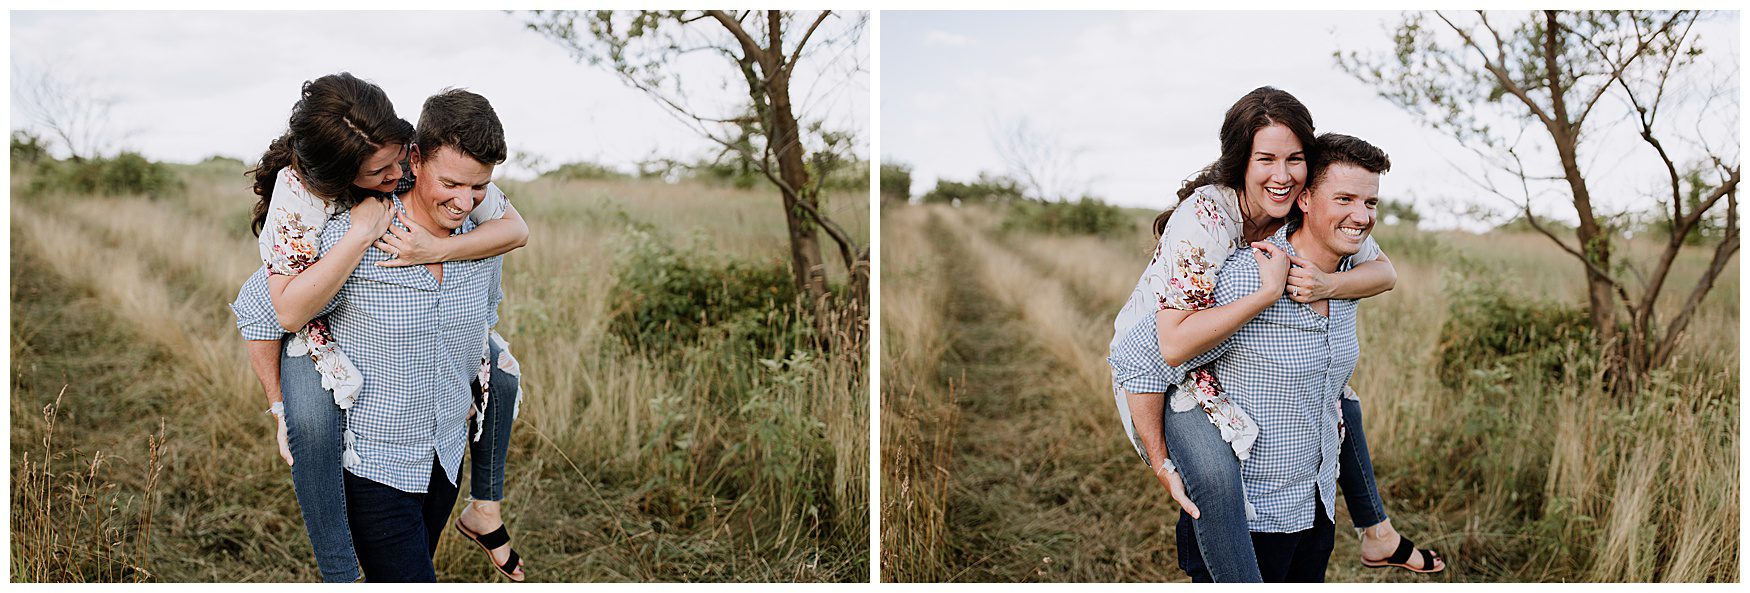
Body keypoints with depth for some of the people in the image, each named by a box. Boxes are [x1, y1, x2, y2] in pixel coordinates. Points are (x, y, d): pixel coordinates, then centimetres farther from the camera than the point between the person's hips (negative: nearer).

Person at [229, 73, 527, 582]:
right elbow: (289, 312, -40)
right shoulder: (298, 190, -36)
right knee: (311, 419, -32)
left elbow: (516, 229, -25)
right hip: (309, 306, -4)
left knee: (500, 373, -2)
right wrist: (362, 232, -47)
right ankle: (340, 578, -20)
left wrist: (436, 249, -41)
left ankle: (485, 509, 19)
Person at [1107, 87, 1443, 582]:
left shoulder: (1309, 212, -12)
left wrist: (1328, 286, -30)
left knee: (1341, 407, 20)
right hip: (1157, 363, -8)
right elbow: (1173, 344, -39)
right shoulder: (1203, 220, -34)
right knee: (1214, 471, -35)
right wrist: (1270, 291, -42)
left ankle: (1376, 533, 40)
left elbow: (1385, 271, -8)